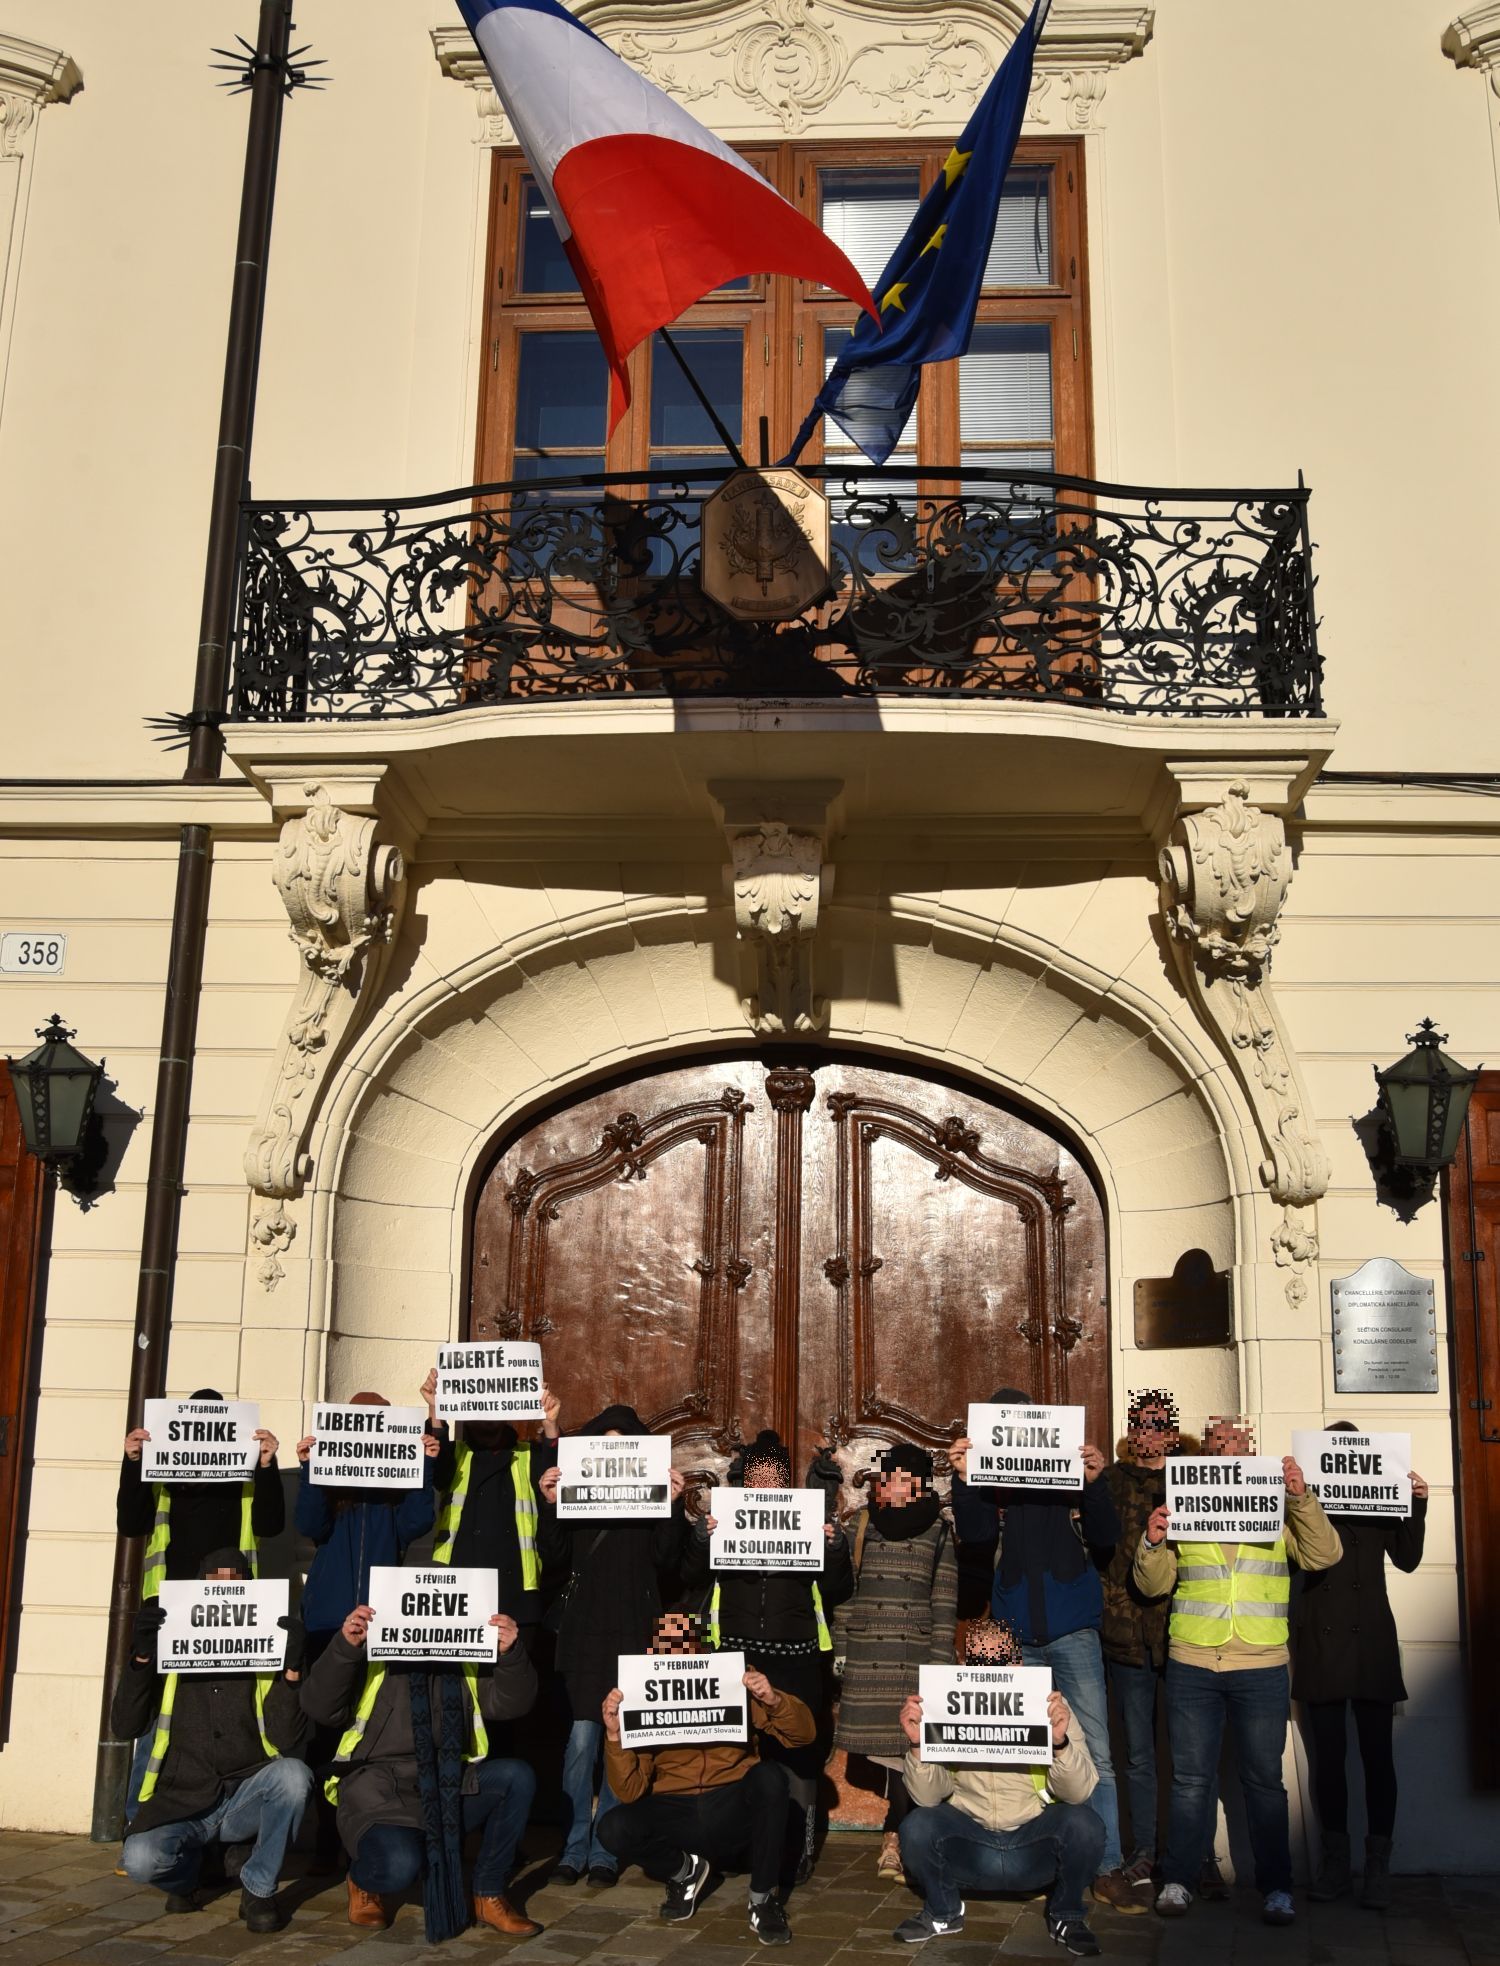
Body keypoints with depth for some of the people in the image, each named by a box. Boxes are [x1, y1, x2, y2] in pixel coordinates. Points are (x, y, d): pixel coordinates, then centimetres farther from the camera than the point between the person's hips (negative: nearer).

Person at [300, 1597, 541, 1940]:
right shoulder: (371, 1649, -2)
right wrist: (344, 1646, -27)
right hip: (379, 1794, -4)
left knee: (517, 1777, -18)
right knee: (399, 1865, -33)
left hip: (450, 1789, 4)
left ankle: (489, 1895, 0)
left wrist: (510, 1654, -19)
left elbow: (508, 1704, 0)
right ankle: (364, 1882, 7)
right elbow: (319, 1709, -12)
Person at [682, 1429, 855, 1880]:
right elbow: (691, 1578, 4)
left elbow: (839, 1591, 8)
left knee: (798, 1751, -3)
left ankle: (800, 1845, 7)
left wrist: (834, 1547, -10)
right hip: (737, 1653, 0)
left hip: (797, 1658, 0)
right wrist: (701, 1536, -13)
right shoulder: (725, 1518, 10)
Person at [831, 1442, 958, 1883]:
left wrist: (940, 1660, -3)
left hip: (914, 1655, -1)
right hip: (865, 1656, 2)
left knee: (906, 1743, -6)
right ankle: (898, 1835, 10)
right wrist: (839, 1650, 5)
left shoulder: (938, 1531, 6)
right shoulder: (861, 1525, 10)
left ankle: (895, 1839, 6)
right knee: (876, 1743, -3)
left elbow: (945, 1602, 4)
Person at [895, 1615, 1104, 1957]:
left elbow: (1078, 1793, -17)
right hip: (969, 1840, 1)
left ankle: (1066, 1916, 3)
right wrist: (917, 1745, -31)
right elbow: (928, 1796, -12)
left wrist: (1060, 1742, -37)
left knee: (1082, 1824, -28)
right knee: (916, 1828, -25)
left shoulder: (1047, 1706, -10)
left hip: (1035, 1843, -1)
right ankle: (943, 1912, 7)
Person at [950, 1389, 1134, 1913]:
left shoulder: (1070, 1468, 0)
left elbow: (1107, 1538, -6)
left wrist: (1095, 1483, -23)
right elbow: (973, 1534, -10)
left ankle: (1108, 1868, 2)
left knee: (1094, 1752, -4)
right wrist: (963, 1480, -25)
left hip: (1071, 1630, -2)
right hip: (1015, 1635, 2)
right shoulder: (990, 1479, 5)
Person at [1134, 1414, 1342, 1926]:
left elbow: (1323, 1555, -7)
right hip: (1191, 1664, 1)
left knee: (1264, 1778, 6)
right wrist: (1152, 1544, -16)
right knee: (1191, 1777, 6)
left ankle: (1276, 1885, 16)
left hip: (1262, 1667, -1)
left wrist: (1301, 1497, -20)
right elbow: (1154, 1584, 6)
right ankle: (1178, 1878, 15)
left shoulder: (1278, 1507, 6)